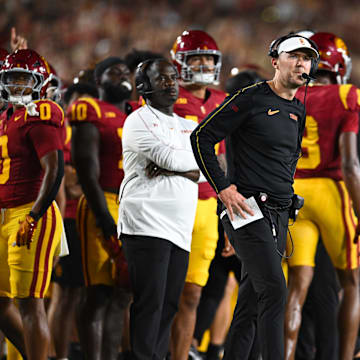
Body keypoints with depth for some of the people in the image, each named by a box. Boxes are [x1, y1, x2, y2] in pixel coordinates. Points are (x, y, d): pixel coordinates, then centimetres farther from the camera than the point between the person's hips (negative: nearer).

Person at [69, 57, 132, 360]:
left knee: (122, 296, 8)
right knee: (100, 293, -10)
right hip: (104, 207, -7)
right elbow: (88, 174, -10)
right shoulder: (91, 114, -4)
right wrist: (108, 224, -17)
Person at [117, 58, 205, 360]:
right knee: (149, 303, -11)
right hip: (147, 224, -7)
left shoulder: (188, 127, 21)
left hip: (179, 229, 7)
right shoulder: (139, 121, 1)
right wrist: (195, 157, 3)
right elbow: (169, 157, -15)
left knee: (169, 304, 3)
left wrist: (169, 169, -8)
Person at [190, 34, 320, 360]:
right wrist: (224, 189, -13)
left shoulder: (298, 111, 15)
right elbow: (201, 137, -10)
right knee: (274, 290, -18)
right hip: (248, 210, -8)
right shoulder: (252, 98, -8)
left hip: (279, 215, 8)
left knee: (253, 296, 9)